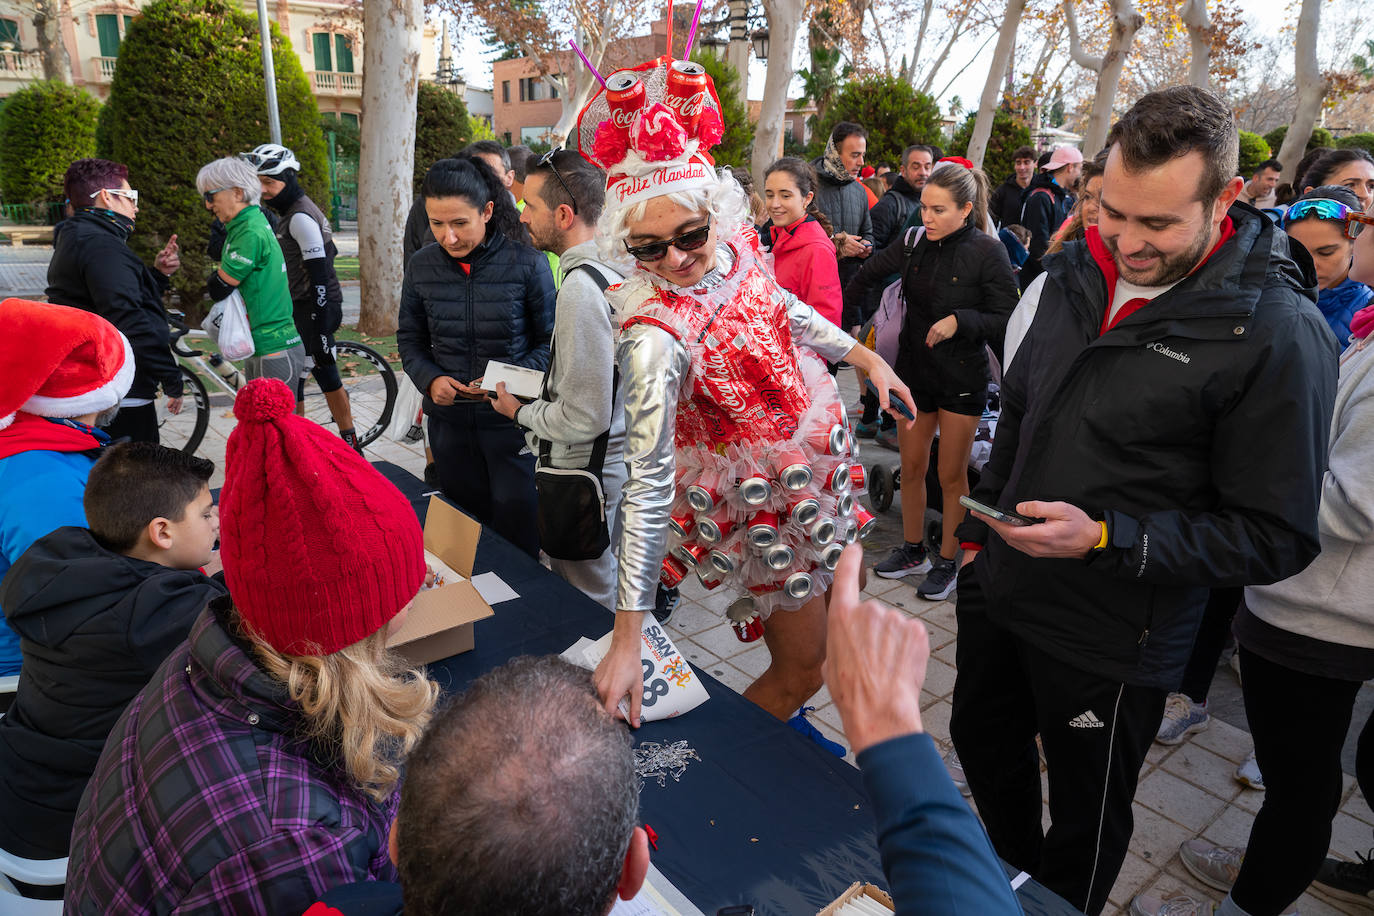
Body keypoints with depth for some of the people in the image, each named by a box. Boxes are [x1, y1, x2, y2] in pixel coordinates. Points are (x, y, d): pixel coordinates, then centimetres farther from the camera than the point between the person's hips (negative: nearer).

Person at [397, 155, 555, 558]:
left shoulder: (526, 263, -11)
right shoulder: (421, 267, 1)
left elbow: (551, 340, -4)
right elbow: (410, 339, 12)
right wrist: (430, 379, -8)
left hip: (511, 422, -3)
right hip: (449, 422, 4)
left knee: (517, 534, 5)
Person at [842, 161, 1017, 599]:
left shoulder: (987, 253, -15)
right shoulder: (915, 242, -2)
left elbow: (1006, 319, -13)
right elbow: (870, 273, 14)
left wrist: (959, 321, -26)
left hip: (962, 378, -4)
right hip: (914, 369, 5)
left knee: (952, 476, 6)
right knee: (911, 467, 13)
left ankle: (947, 561, 23)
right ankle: (912, 551, 31)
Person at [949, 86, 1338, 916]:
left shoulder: (1279, 333, -20)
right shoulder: (1078, 274, -1)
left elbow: (1277, 537, -17)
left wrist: (1106, 537, -27)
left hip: (1112, 643, -6)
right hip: (1000, 590, 7)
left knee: (1086, 817, 16)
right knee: (983, 744, 27)